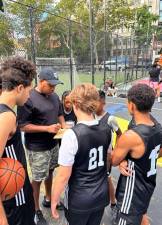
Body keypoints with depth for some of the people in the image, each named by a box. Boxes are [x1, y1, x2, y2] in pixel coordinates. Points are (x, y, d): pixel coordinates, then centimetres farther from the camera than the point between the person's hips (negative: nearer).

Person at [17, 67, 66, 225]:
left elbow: (60, 114, 17)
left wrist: (64, 127, -2)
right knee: (37, 179, 8)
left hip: (53, 144, 7)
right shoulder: (29, 99, -20)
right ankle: (36, 210, 32)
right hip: (37, 148, -6)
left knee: (50, 173, 22)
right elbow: (23, 126, -19)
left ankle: (48, 199, 46)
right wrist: (47, 128, -24)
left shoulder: (54, 96, 3)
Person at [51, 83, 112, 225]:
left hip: (79, 200, -4)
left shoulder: (72, 135, -27)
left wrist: (54, 200, -5)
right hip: (102, 195, 5)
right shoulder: (106, 130, -8)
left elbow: (63, 175, -20)